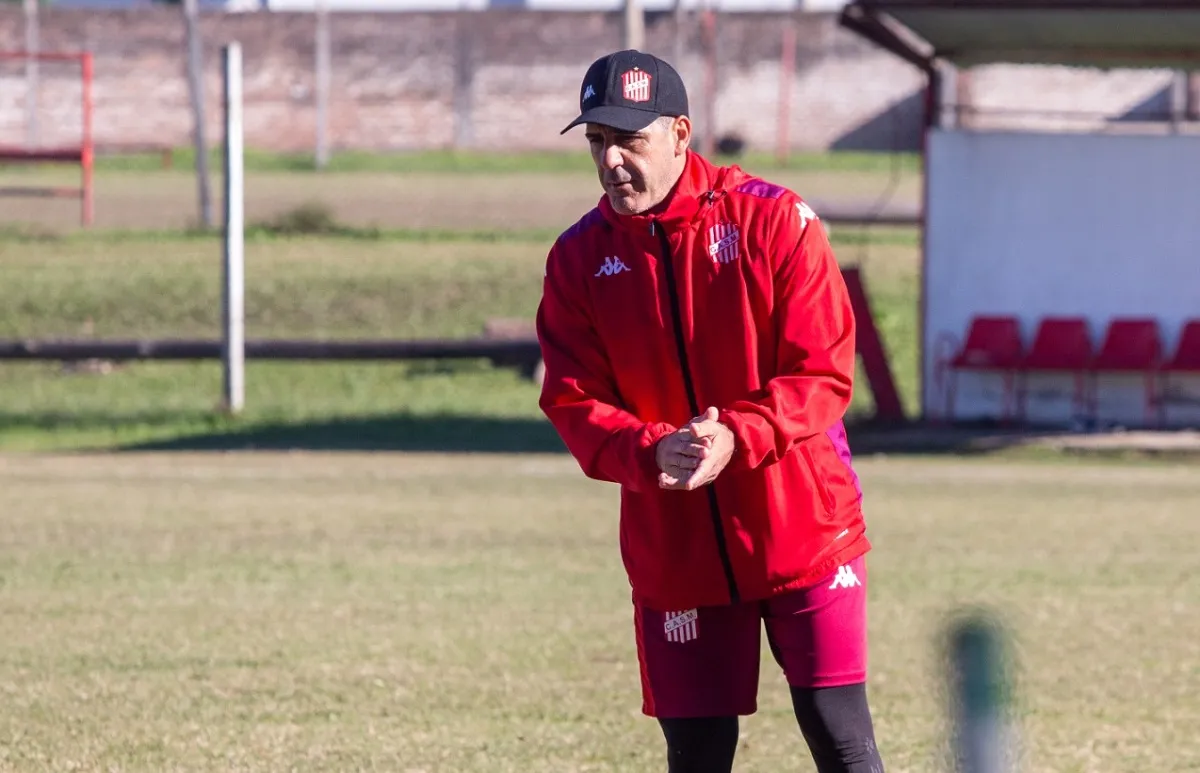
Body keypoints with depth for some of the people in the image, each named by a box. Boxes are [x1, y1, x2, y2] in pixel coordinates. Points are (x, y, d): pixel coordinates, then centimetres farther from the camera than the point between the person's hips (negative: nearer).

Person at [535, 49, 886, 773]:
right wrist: (650, 453, -24)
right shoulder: (579, 258, 2)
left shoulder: (775, 220, -8)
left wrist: (736, 439, -26)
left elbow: (824, 374, -10)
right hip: (673, 550, 3)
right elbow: (573, 402, -3)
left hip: (802, 529, -3)